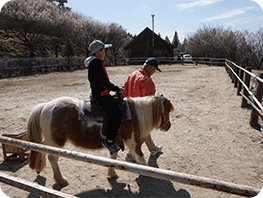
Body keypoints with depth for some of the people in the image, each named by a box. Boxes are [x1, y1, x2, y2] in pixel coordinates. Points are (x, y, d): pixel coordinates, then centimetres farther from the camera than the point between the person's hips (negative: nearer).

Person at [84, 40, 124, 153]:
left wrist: (116, 88, 14)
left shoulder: (96, 63, 18)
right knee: (117, 114, -17)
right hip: (100, 95, -11)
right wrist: (117, 90, -9)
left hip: (98, 94, 11)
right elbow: (104, 82, -20)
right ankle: (109, 141, -10)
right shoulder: (96, 64, -16)